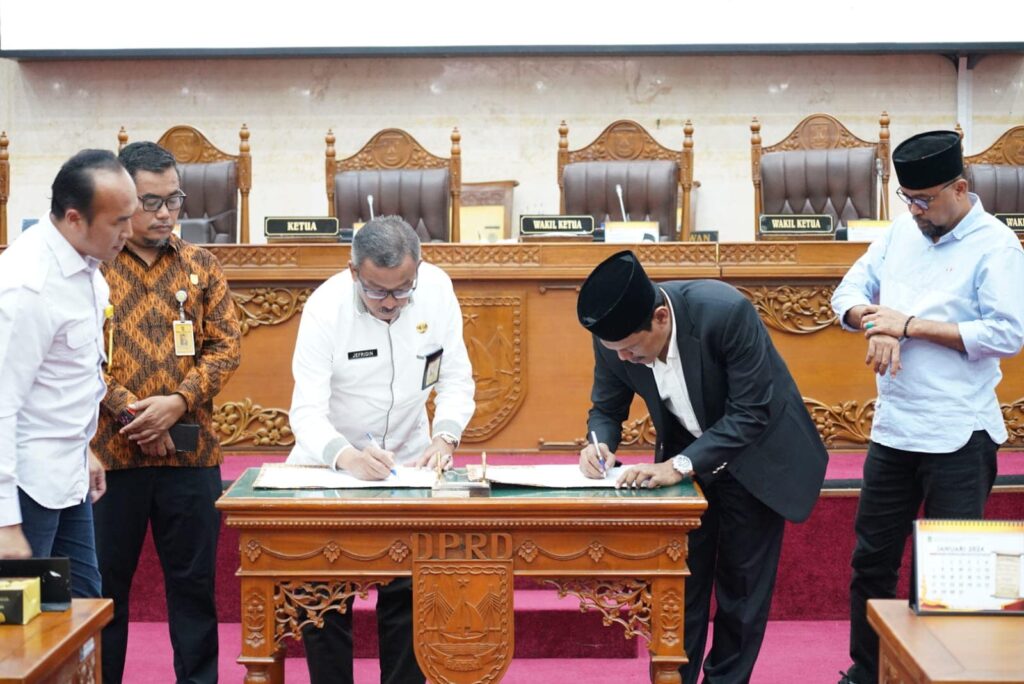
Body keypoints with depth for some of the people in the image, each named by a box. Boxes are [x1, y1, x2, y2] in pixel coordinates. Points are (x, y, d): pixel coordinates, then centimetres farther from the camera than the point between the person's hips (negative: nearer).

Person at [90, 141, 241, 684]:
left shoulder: (201, 266, 7)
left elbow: (226, 344, 2)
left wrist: (177, 403, -12)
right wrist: (128, 413, -15)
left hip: (191, 451, 2)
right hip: (110, 450, -2)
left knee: (194, 580, 9)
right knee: (105, 581, 8)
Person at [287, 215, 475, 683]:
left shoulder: (437, 289, -15)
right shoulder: (325, 307, -22)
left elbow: (456, 379, -7)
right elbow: (307, 411, -25)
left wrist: (444, 437, -25)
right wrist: (346, 457, -45)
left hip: (409, 461, 2)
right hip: (333, 463, -2)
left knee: (406, 593, 3)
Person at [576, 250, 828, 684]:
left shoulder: (727, 312, -35)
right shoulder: (616, 336, -20)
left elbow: (749, 413, -30)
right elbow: (606, 407, -3)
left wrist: (680, 465, -39)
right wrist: (601, 443, -26)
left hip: (754, 455, -3)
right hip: (685, 456, 4)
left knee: (741, 583, 4)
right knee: (681, 580, 4)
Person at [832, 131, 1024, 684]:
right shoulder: (902, 232, 8)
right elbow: (850, 291, 10)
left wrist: (911, 325, -18)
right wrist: (876, 327, -12)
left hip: (958, 436, -6)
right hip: (892, 429, 6)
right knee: (872, 556, 13)